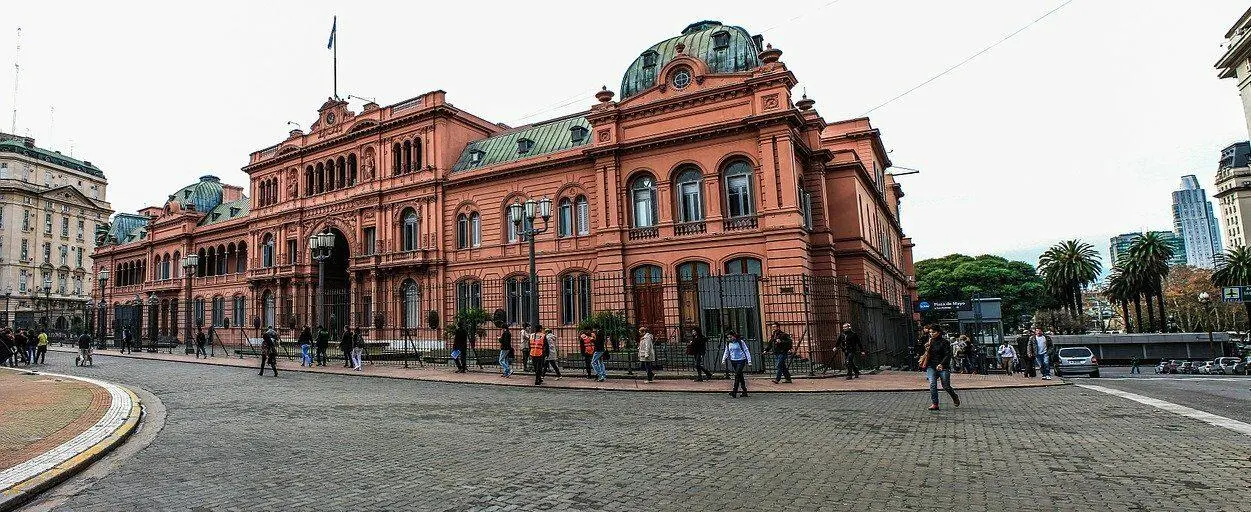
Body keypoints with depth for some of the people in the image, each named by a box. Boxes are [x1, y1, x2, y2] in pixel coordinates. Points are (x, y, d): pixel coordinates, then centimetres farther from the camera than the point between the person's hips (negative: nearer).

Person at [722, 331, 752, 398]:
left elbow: (746, 351, -3)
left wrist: (749, 360, -7)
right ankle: (744, 391, 15)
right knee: (740, 376, 8)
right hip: (733, 361, 5)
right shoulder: (728, 343, 8)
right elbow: (726, 352, 14)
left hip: (741, 360, -5)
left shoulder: (740, 342, -5)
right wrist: (723, 360, 1)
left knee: (737, 375, -14)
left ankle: (734, 392, -16)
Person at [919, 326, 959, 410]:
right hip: (931, 367, 3)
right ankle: (934, 404, -11)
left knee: (946, 386, 2)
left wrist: (941, 364, -21)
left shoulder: (944, 342, -3)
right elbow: (925, 354, 24)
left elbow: (948, 355, -10)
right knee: (932, 384, -15)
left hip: (943, 367, -3)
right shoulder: (929, 342, 13)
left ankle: (955, 397, 34)